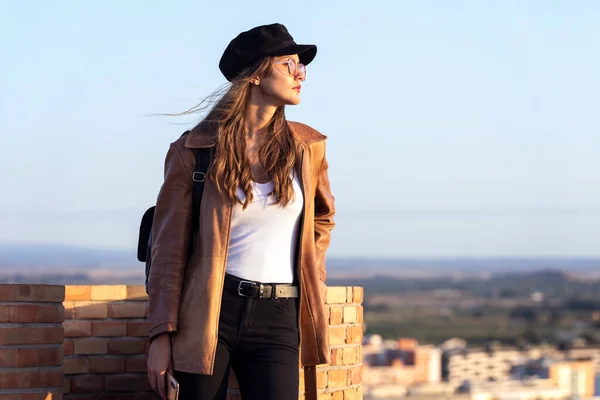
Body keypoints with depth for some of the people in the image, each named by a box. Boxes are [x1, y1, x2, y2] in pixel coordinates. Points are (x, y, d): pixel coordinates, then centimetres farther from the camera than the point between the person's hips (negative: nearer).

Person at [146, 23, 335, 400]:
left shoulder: (306, 146, 9)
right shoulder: (195, 150, -1)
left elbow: (323, 216, 29)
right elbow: (170, 248, -1)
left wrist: (311, 278, 16)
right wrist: (162, 335, -7)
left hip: (277, 318, 2)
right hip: (208, 312, -2)